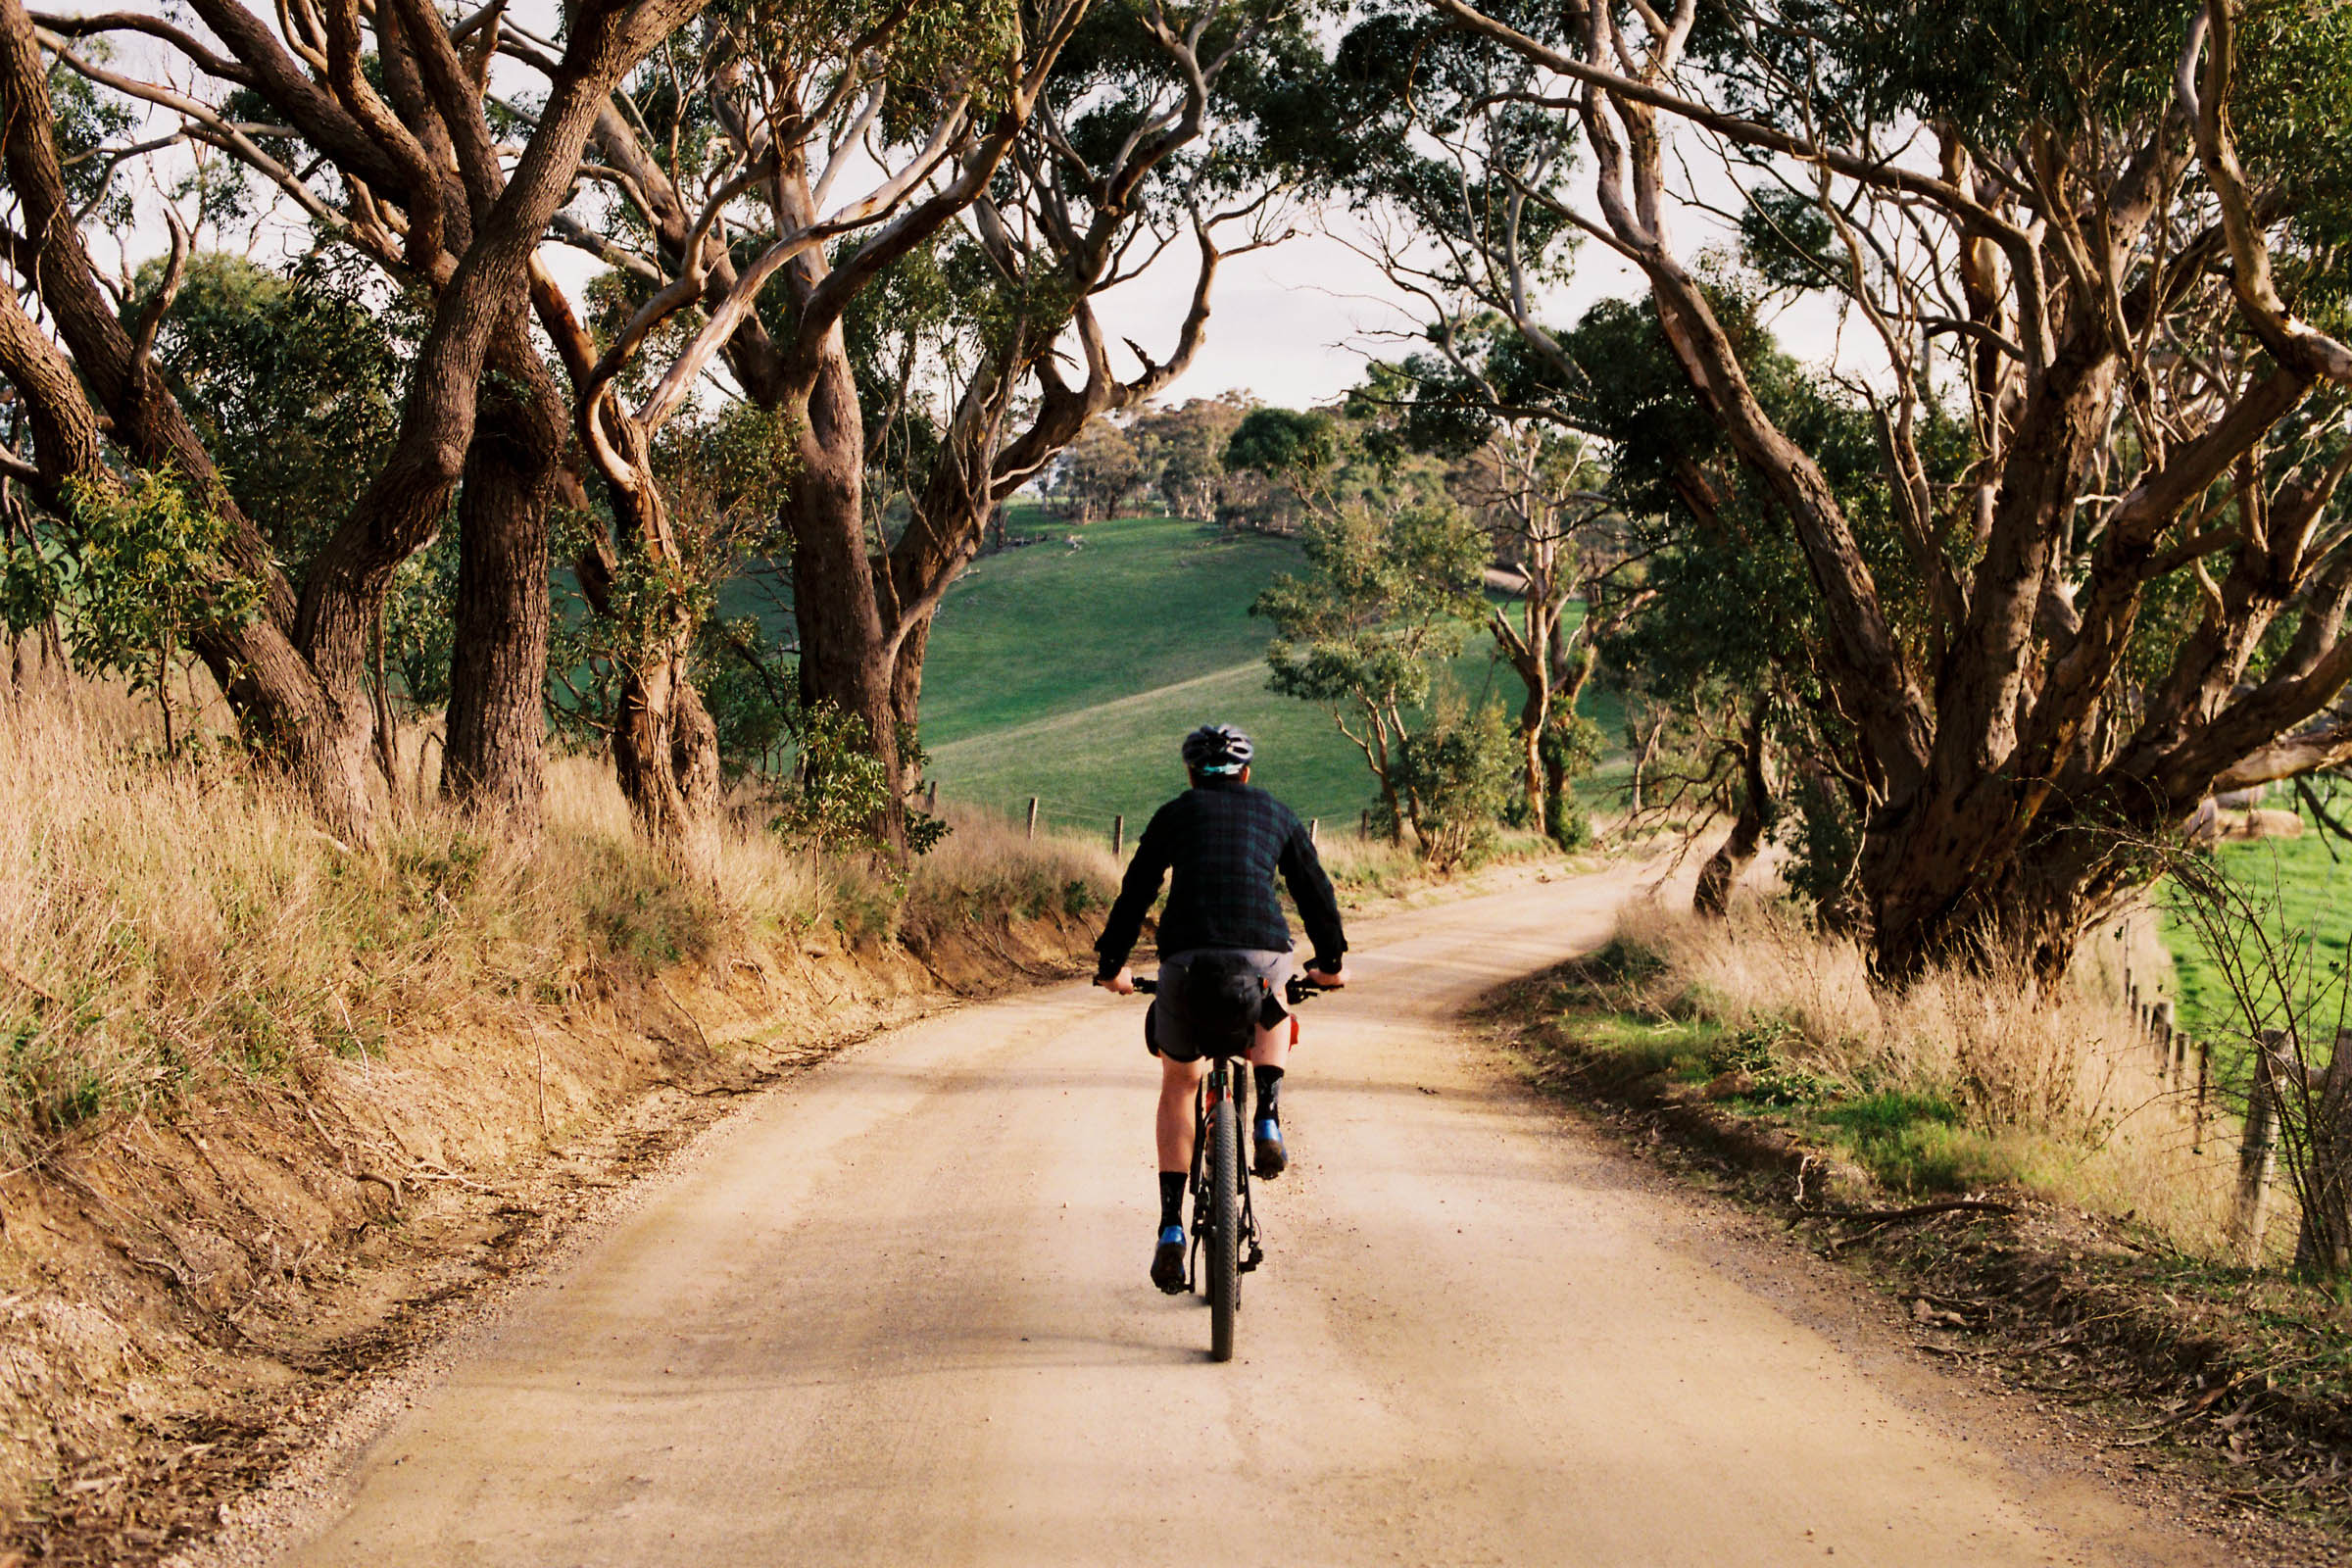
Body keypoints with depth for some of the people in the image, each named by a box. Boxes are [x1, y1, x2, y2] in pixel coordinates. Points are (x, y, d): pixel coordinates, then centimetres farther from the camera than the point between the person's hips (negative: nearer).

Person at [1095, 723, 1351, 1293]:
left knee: (1178, 1085, 20)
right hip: (1262, 951, 1)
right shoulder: (1275, 813, 24)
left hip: (1187, 956, 0)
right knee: (1271, 1012, 38)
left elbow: (1134, 895, 22)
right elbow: (1315, 890, 29)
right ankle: (1268, 1121, 15)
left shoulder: (1174, 814, 21)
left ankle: (1171, 1225, 10)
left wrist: (1112, 966, 36)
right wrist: (1330, 960, 44)